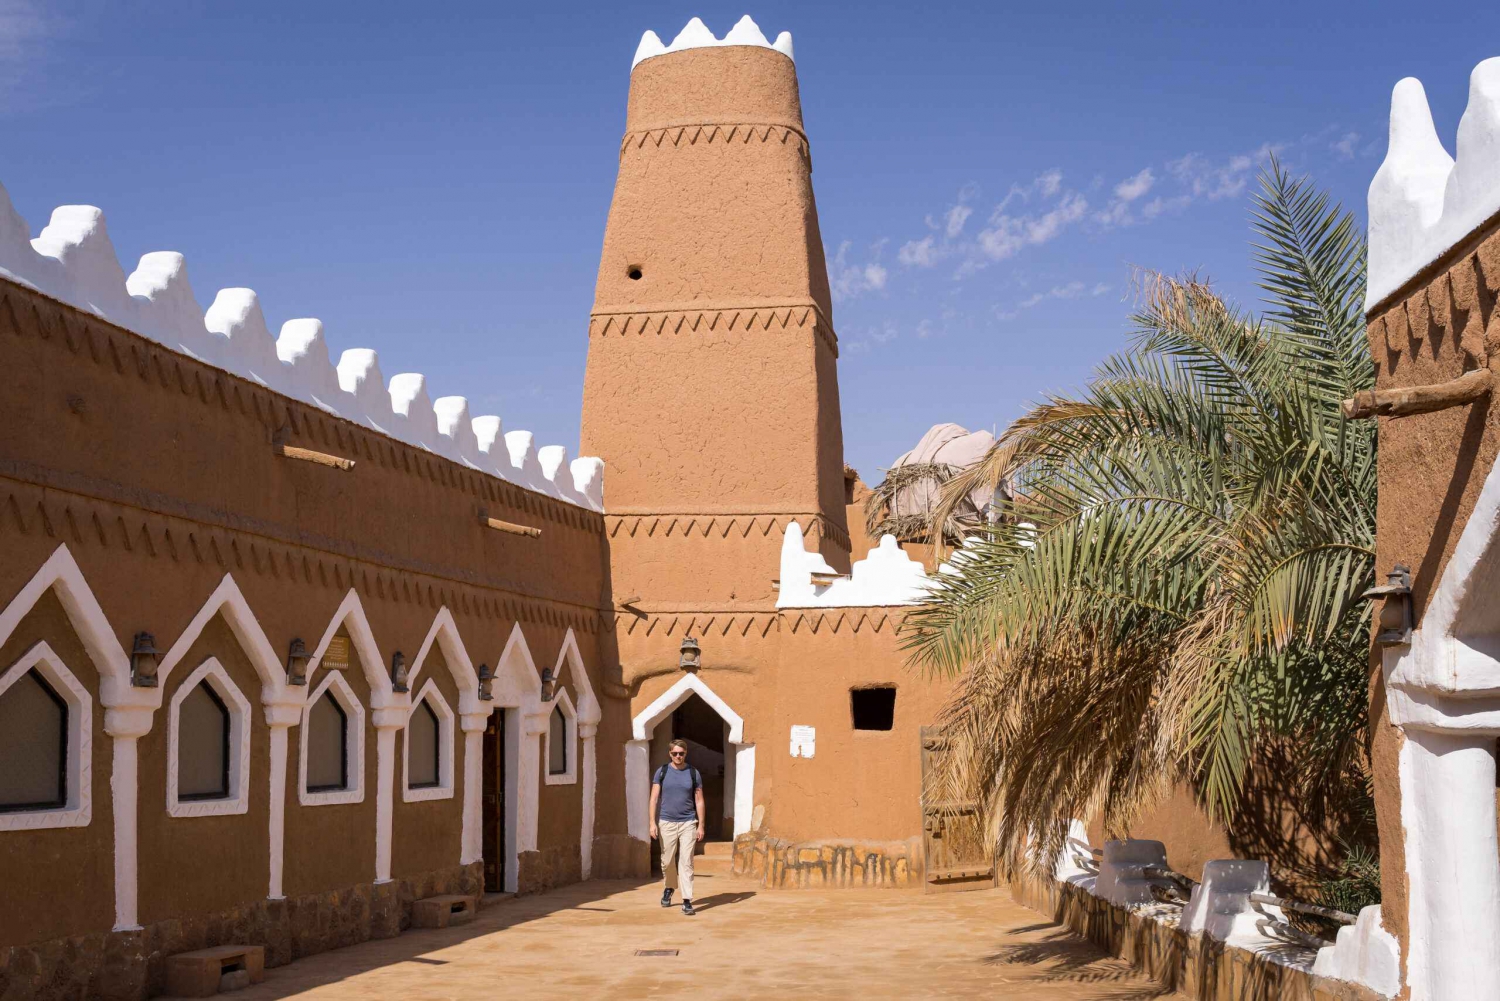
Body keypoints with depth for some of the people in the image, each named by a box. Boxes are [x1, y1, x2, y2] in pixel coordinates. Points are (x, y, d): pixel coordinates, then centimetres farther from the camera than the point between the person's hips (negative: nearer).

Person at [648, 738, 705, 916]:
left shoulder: (693, 773, 3)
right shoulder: (662, 772, 2)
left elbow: (699, 801, 5)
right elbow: (654, 798, 0)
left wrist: (701, 826, 0)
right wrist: (652, 823, -8)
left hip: (688, 823, -1)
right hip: (666, 823, 1)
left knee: (686, 862, -7)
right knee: (667, 861, 9)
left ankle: (687, 901, -9)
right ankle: (669, 888, 36)